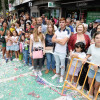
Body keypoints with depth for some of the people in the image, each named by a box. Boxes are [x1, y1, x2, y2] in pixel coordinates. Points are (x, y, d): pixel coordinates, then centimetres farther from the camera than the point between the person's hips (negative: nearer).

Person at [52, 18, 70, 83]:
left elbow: (63, 42, -22)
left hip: (62, 52, -5)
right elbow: (53, 39, -4)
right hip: (56, 50, 5)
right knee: (57, 63, 21)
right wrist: (60, 40, -13)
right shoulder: (57, 31, 5)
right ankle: (57, 74, 39)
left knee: (62, 65, 10)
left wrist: (57, 40, -10)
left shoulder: (67, 32, -13)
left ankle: (62, 76, 27)